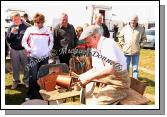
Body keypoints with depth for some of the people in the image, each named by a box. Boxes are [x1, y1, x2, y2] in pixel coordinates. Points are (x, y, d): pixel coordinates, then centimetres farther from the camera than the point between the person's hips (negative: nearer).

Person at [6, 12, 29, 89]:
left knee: (26, 67, 8)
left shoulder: (25, 27, -5)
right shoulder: (11, 28, 2)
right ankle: (16, 81, 29)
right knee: (15, 67, 12)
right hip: (14, 50, 2)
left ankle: (26, 80, 26)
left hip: (24, 50, -2)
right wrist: (11, 33, -18)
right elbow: (8, 40, -1)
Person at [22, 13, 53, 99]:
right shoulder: (29, 30, -2)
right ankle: (31, 95, 12)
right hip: (33, 57, -2)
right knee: (33, 77, -3)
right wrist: (29, 49, -8)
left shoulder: (47, 31, 4)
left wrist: (49, 49, 6)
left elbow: (51, 41, 16)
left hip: (45, 57, 3)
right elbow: (24, 41, 4)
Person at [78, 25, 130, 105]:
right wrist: (83, 76, -2)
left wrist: (88, 77, -24)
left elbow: (110, 69, -30)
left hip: (118, 84, -9)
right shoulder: (95, 49, 5)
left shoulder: (108, 44, -20)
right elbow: (95, 69, 14)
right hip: (106, 81, 9)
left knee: (95, 103, -20)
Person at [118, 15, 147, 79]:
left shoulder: (141, 28, 0)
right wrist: (122, 44, 4)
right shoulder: (125, 28, 1)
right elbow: (120, 37, 13)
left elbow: (144, 38, 12)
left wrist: (140, 44, 1)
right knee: (125, 68, 11)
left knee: (135, 68, 7)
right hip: (126, 51, 1)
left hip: (136, 52, 0)